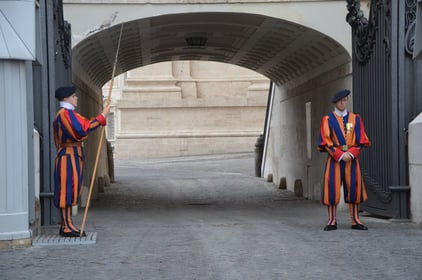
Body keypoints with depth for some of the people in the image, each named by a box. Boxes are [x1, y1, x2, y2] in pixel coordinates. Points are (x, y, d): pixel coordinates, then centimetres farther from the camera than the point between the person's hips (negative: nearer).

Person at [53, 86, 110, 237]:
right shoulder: (66, 113, -15)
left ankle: (65, 225, 14)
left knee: (68, 191, 11)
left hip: (72, 156, 11)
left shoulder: (62, 114, 20)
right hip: (69, 157, -11)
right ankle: (67, 227, -9)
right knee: (68, 190, -9)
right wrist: (102, 116, -21)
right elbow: (82, 130, -25)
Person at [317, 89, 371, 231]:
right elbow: (326, 141, -3)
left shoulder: (355, 118, 9)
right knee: (332, 189, -5)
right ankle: (332, 221, 0)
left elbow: (361, 140, 5)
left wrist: (351, 154, -11)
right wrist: (340, 155, -13)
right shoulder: (328, 119, 4)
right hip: (334, 159, -2)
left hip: (352, 158, 2)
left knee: (354, 188, 1)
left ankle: (355, 221, 6)